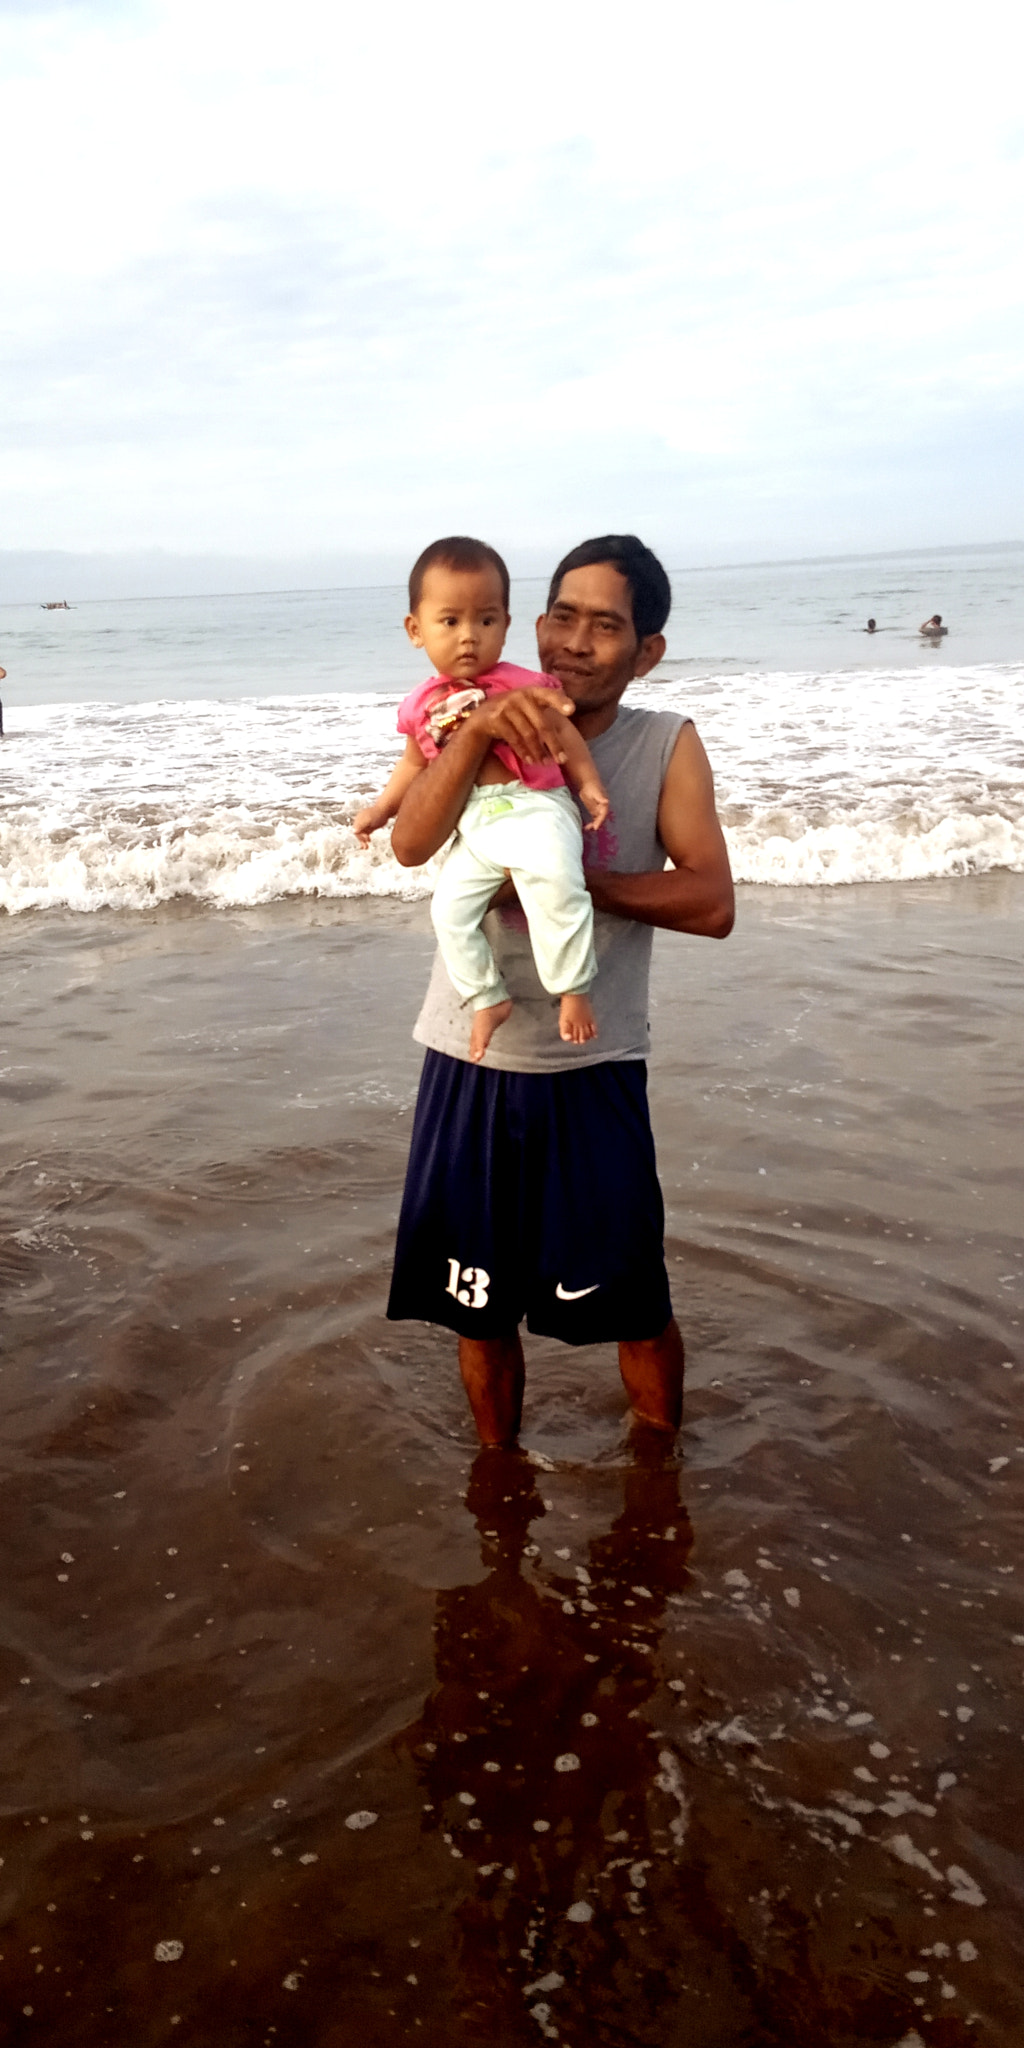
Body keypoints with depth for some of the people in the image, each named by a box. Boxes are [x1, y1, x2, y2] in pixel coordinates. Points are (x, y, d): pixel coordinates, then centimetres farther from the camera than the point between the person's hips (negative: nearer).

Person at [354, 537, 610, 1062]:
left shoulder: (522, 684, 0)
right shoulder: (423, 707, 13)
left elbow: (563, 732, 4)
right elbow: (415, 765, 27)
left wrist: (590, 785, -6)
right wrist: (380, 809, 23)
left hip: (534, 807, -5)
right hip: (474, 825, 5)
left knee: (552, 881, -31)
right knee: (449, 908, -10)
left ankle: (573, 989, -17)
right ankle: (488, 998, 9)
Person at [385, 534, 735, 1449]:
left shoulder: (667, 744, -2)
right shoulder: (492, 730, 2)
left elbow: (712, 902, -12)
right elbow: (411, 843, -15)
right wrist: (478, 730, -27)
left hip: (593, 1072, -1)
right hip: (470, 1063, 2)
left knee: (635, 1303, 9)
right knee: (479, 1302, 15)